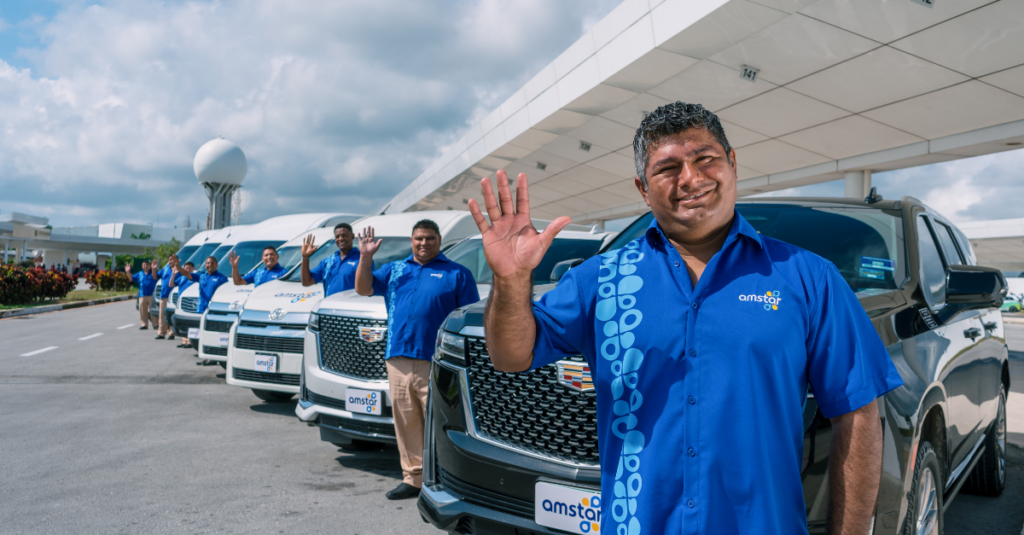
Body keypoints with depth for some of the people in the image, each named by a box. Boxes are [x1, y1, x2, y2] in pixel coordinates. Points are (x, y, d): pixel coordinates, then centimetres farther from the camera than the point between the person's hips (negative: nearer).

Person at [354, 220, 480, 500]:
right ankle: (413, 479, 19)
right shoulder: (394, 269, 19)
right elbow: (363, 288, 12)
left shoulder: (457, 274, 6)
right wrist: (366, 257, -2)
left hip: (436, 362, -4)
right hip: (398, 360, 5)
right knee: (406, 424, 9)